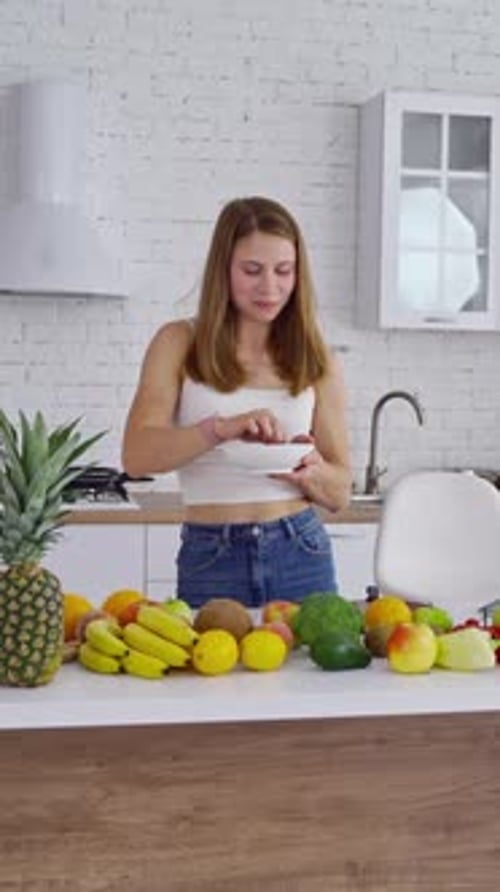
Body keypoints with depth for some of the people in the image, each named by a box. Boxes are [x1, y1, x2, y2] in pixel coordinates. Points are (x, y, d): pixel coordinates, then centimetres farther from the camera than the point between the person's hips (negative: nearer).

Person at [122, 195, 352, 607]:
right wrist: (221, 429, -27)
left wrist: (310, 472, -13)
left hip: (300, 555, 2)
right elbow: (137, 455, -11)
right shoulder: (179, 343, 0)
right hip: (210, 560, -2)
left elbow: (340, 492, 9)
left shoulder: (317, 361, 6)